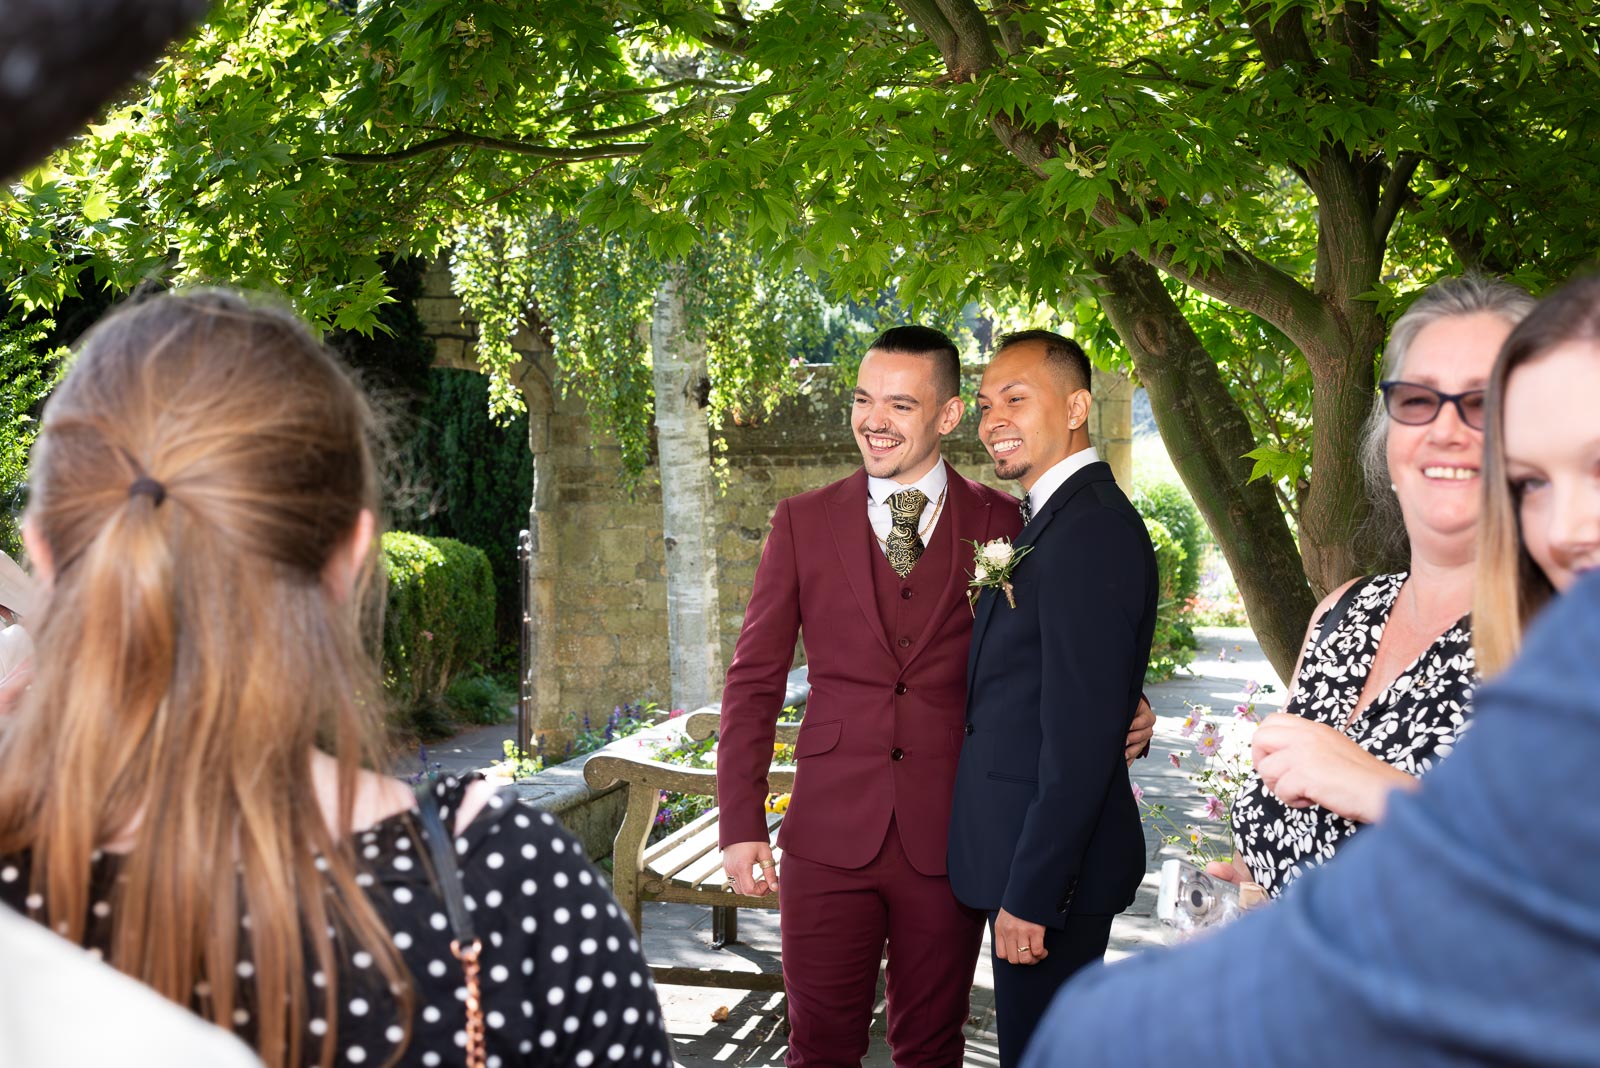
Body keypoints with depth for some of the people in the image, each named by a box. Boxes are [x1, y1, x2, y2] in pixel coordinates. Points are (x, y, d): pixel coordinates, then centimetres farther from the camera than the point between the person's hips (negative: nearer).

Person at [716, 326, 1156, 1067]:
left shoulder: (1001, 523, 1)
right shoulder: (802, 522, 3)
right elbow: (754, 680, 3)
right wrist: (741, 823, -3)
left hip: (950, 835, 0)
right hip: (830, 832, 0)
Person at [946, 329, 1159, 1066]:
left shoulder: (1090, 530, -20)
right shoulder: (1057, 519, 12)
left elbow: (1083, 735, -24)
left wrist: (1031, 893, -20)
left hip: (1050, 863, -9)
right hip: (1028, 849, 9)